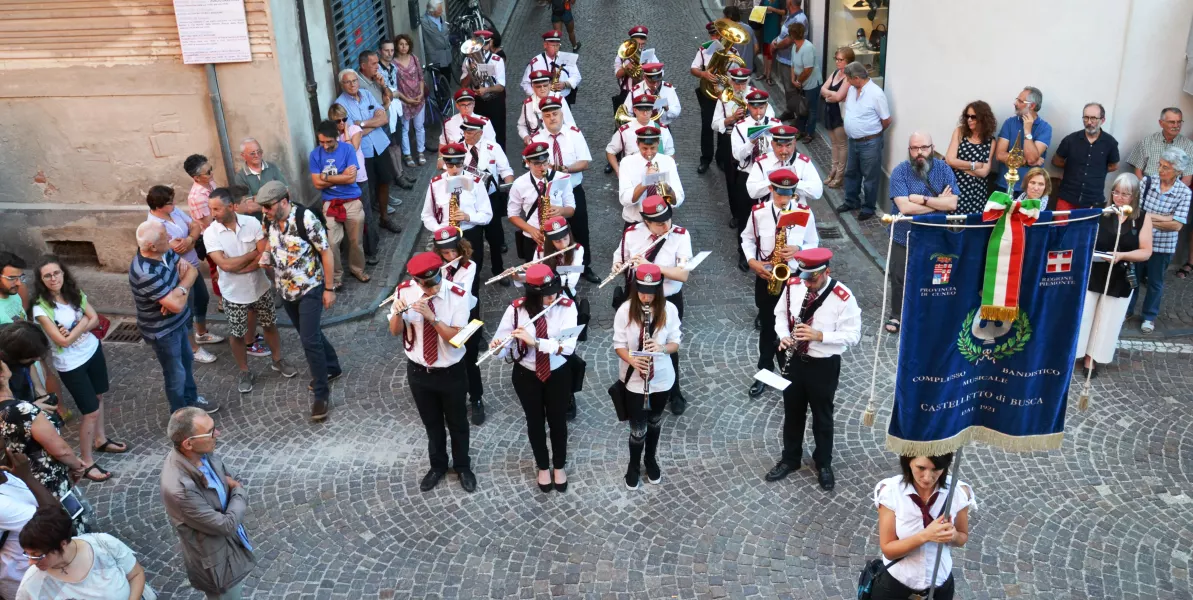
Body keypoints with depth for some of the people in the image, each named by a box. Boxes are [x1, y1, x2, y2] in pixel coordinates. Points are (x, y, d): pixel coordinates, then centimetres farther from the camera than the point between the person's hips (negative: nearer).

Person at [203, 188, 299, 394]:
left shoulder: (252, 223, -13)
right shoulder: (210, 233, -17)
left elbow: (265, 257, -16)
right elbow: (225, 264, -24)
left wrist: (239, 268, -24)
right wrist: (254, 254, -17)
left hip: (260, 288, 2)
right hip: (234, 294, -1)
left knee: (270, 326, 18)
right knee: (236, 335, 11)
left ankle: (277, 360, 40)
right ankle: (244, 372, 31)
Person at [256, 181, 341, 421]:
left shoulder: (305, 219, -22)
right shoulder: (269, 222, -3)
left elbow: (326, 252, -16)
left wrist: (329, 288, -14)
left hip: (310, 289, -6)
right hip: (286, 291, 7)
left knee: (309, 340, -10)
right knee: (310, 335, 19)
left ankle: (321, 393, 1)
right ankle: (332, 368, 42)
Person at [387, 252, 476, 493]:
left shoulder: (458, 296, -23)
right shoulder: (404, 291, -15)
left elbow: (456, 337, -25)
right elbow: (395, 332, -8)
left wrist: (431, 317, -37)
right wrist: (397, 313, -29)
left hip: (451, 372, -2)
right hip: (418, 371, 3)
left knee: (457, 423, 18)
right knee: (431, 422, 23)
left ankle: (463, 467, 43)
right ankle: (438, 466, 47)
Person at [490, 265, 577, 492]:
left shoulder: (567, 307, -20)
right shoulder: (516, 309, -18)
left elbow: (568, 346, -29)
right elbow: (503, 345, -14)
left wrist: (535, 341, -39)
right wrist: (497, 346, -37)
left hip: (558, 374, 0)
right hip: (526, 375, 1)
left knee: (558, 421, 17)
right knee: (535, 422, 18)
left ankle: (559, 467, 42)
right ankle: (543, 467, 43)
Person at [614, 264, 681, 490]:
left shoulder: (669, 309, -11)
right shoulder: (625, 310, -15)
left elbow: (675, 343, -5)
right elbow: (618, 345, -10)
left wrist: (661, 347, -27)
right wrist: (632, 360, -29)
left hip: (662, 378, 2)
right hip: (634, 380, -2)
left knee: (655, 421, 23)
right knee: (638, 428, 6)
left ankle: (651, 459, 47)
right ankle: (634, 466, 33)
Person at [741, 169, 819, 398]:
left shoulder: (805, 213, -8)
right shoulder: (758, 212, -7)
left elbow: (813, 244, 3)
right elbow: (747, 239, 5)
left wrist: (798, 249, -18)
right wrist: (752, 261, -12)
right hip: (765, 276, 1)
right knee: (767, 326, 14)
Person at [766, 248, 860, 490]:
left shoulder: (843, 297, -22)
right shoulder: (793, 285, -9)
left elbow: (853, 335, -18)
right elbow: (781, 313, 5)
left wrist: (820, 336, -30)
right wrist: (783, 335, -15)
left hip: (824, 365, -3)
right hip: (794, 360, 4)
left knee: (822, 416, 15)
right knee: (792, 412, 19)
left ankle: (823, 464, 36)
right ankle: (790, 459, 39)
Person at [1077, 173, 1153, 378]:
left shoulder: (1143, 218, -3)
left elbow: (1146, 252, -5)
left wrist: (1122, 255, -21)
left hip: (1121, 279, 1)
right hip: (1091, 274, -1)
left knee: (1106, 321, 9)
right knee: (1082, 315, 4)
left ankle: (1092, 357, 21)